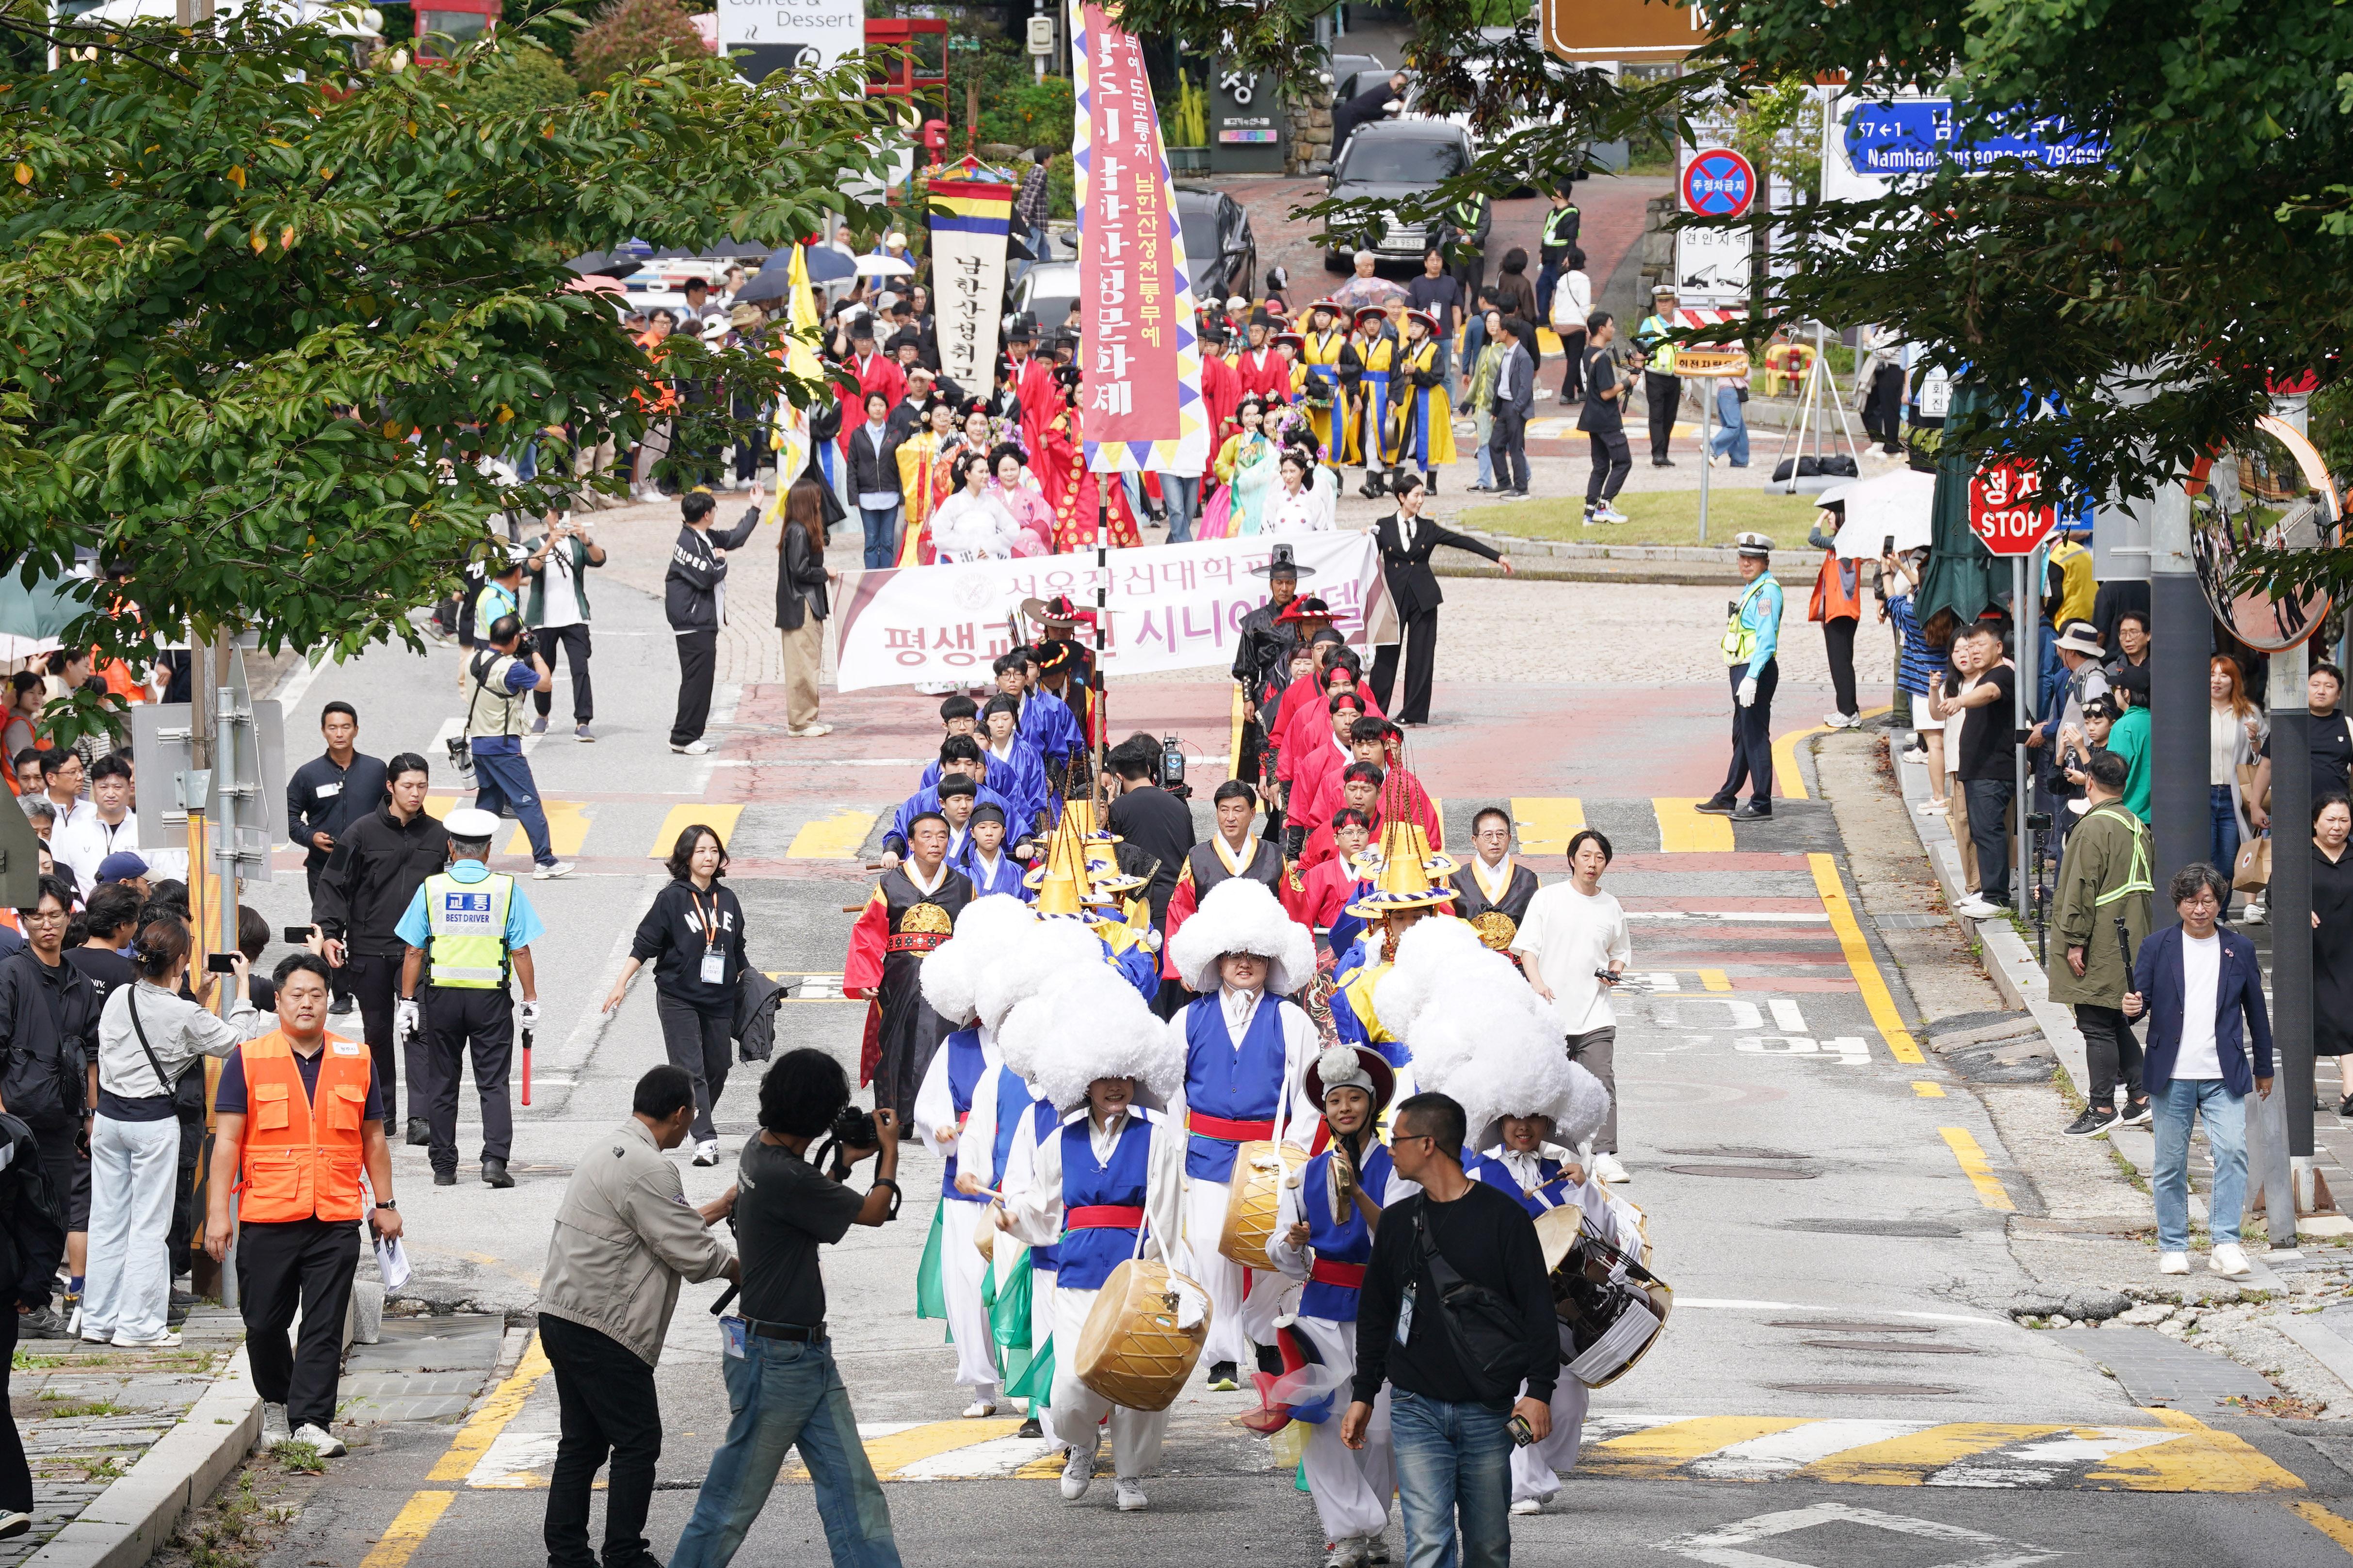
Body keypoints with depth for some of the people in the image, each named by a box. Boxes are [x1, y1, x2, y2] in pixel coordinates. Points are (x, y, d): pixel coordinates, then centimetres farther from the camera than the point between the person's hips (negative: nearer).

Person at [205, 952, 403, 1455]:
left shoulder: (355, 1061, 10)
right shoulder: (248, 1061, 2)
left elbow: (373, 1138, 18)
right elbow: (227, 1140, 0)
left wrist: (385, 1204, 16)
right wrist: (218, 1212, -6)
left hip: (336, 1220, 1)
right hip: (267, 1219, -1)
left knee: (325, 1327, -4)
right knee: (264, 1323, 5)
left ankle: (311, 1419, -3)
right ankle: (277, 1404, 27)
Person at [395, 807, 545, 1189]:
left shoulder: (432, 888, 0)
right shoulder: (506, 889, -3)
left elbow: (414, 951, 0)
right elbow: (521, 951, -3)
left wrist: (407, 1000, 6)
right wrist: (531, 1000, 4)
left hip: (442, 997, 1)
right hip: (490, 999, -1)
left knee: (442, 1084, 10)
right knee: (493, 1083, 3)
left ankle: (443, 1166, 12)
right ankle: (495, 1158, -12)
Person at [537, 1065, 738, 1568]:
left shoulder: (610, 1150, 16)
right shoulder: (647, 1169, -18)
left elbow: (665, 1229, 25)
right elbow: (692, 1255, -15)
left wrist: (719, 1207, 30)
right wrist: (747, 1271, 0)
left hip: (561, 1316, 10)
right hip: (603, 1329, -10)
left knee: (582, 1442, 14)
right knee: (638, 1442, -1)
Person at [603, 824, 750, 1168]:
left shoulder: (727, 900, 9)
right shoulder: (672, 898, -6)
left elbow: (738, 954, 20)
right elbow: (644, 944, -5)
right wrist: (622, 983, -11)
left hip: (719, 1000, 5)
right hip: (678, 1000, -5)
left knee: (717, 1071, 7)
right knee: (690, 1071, -12)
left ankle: (696, 1126, 26)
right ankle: (705, 1140, -17)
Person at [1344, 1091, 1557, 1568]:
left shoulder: (1503, 1217, -1)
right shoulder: (1398, 1221, 11)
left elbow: (1538, 1310, -2)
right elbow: (1375, 1315, 20)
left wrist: (1539, 1390, -11)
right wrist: (1363, 1395, 16)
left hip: (1488, 1413, -2)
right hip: (1416, 1409, 2)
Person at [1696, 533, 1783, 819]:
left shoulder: (1768, 591, -15)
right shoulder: (1751, 589, 16)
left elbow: (1766, 640, -22)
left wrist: (1751, 678, -28)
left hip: (1758, 670, -10)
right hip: (1741, 669, 10)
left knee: (1755, 736, -5)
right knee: (1741, 735, 16)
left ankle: (1761, 803, 0)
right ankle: (1727, 799, 24)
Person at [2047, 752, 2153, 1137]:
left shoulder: (2094, 827, -17)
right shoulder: (2137, 826, 10)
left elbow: (2082, 889, -20)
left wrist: (2075, 942, -16)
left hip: (2099, 948, -9)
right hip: (2129, 943, 9)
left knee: (2096, 1026, -3)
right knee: (2116, 1023, 17)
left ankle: (2102, 1108, 0)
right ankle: (2140, 1096, 17)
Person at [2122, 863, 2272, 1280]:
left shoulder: (2239, 950, 7)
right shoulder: (2157, 946, 4)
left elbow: (2256, 1012, 15)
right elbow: (2141, 997, 0)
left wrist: (2264, 1069, 20)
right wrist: (2133, 1006, -25)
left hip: (2224, 1076, 0)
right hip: (2172, 1074, 0)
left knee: (2233, 1152, -15)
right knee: (2171, 1163, 4)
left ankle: (2226, 1244, -12)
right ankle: (2173, 1247, 16)